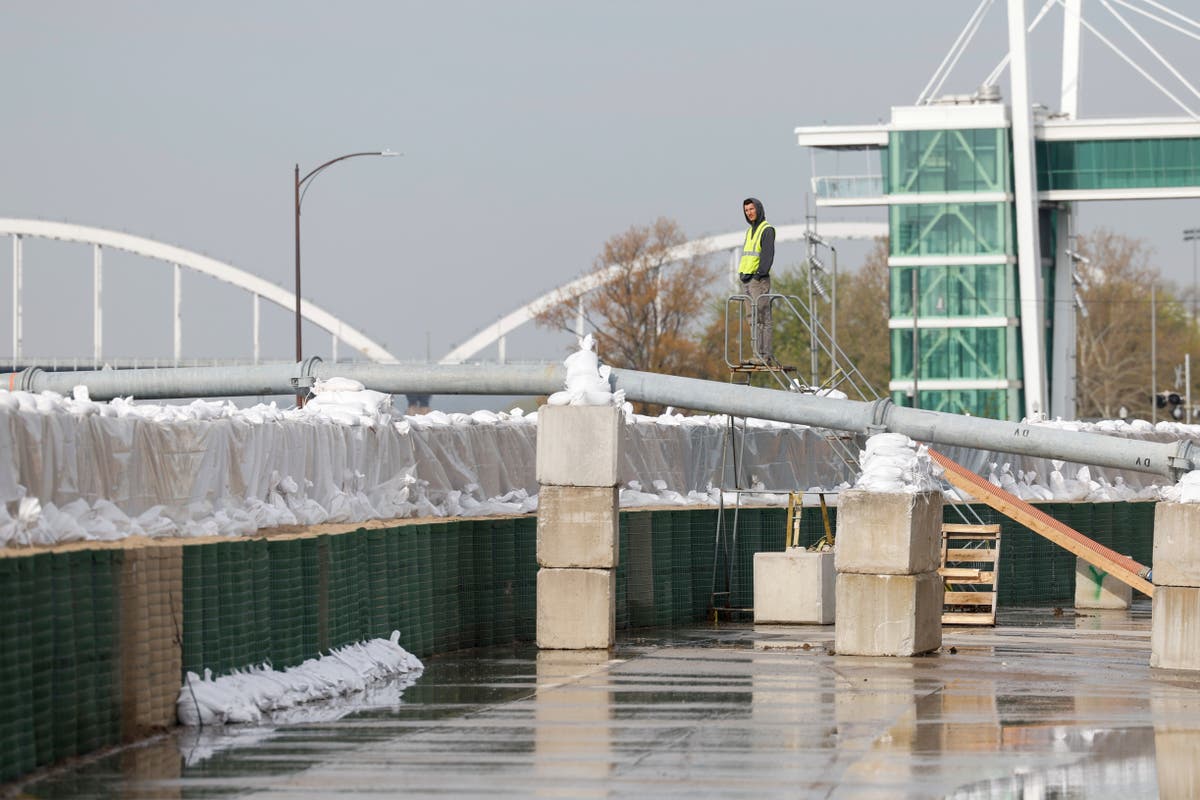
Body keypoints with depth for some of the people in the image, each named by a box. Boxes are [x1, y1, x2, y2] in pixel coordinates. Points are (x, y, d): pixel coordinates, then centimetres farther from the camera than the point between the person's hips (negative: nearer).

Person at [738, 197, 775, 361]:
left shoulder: (767, 230, -6)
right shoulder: (750, 230, 20)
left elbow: (768, 254, -15)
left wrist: (760, 273, -22)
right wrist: (742, 274, 10)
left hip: (759, 280, -9)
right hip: (747, 279, 9)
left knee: (762, 317, -11)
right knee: (754, 318, 7)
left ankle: (765, 354, -14)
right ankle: (758, 353, 8)